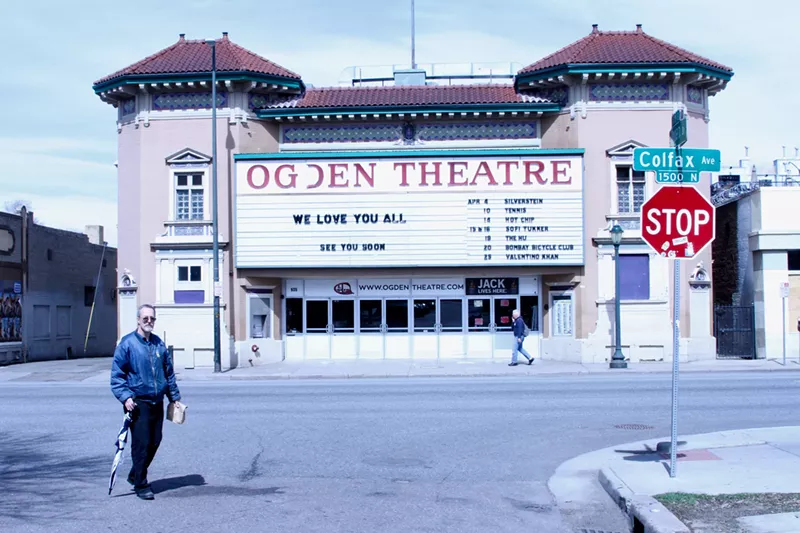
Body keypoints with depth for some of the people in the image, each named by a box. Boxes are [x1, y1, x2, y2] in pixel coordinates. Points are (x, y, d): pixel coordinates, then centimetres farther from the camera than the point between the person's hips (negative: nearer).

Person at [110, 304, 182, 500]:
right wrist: (125, 397, -16)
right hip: (138, 403, -6)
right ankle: (141, 485, 5)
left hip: (157, 402, 6)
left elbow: (169, 372, 19)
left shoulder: (159, 344, 11)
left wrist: (175, 397, 18)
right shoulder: (127, 343, -5)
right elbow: (116, 374, -6)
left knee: (155, 442, 10)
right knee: (141, 444, -6)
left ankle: (135, 475, 29)